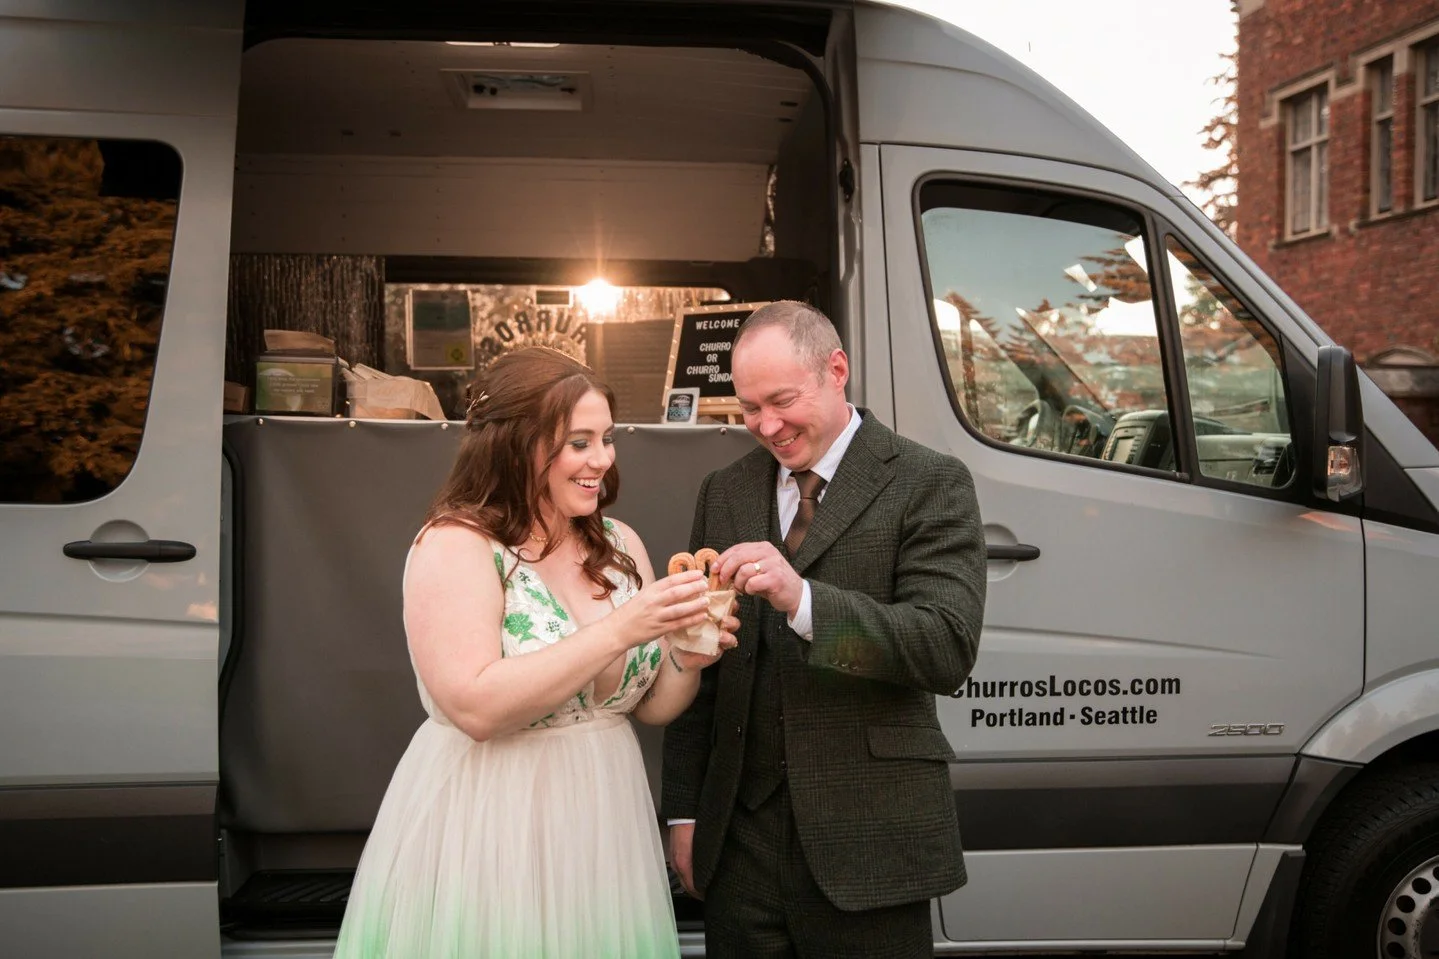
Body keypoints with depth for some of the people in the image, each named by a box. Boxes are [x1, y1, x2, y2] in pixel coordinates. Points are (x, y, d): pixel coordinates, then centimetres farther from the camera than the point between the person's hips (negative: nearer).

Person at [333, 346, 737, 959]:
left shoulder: (619, 544, 4)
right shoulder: (454, 545, -13)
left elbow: (650, 705, 8)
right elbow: (475, 707, -25)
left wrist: (687, 660, -13)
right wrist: (618, 630, -27)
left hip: (602, 828, 6)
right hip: (488, 836, -6)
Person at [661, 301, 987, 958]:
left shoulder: (930, 483, -5)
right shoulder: (723, 492, 9)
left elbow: (949, 649, -16)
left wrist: (801, 597, -28)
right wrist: (683, 812, 10)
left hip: (869, 844, -4)